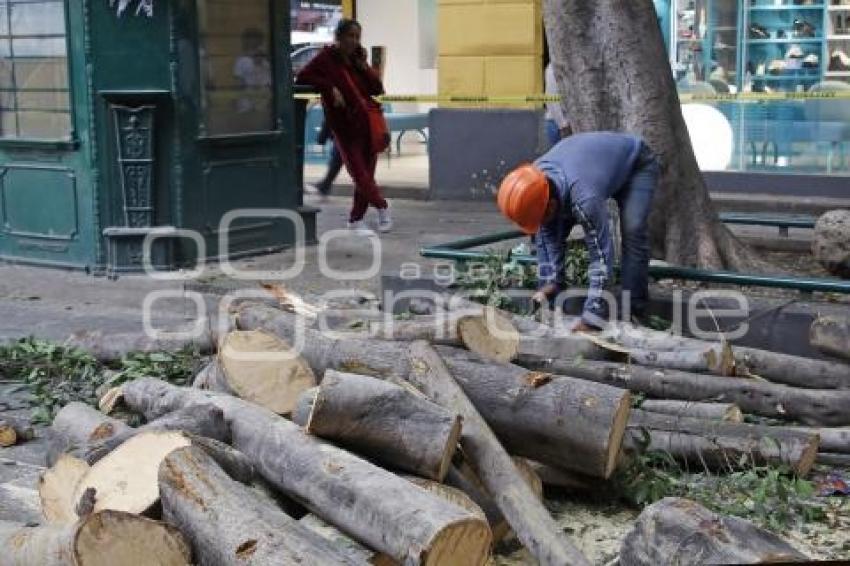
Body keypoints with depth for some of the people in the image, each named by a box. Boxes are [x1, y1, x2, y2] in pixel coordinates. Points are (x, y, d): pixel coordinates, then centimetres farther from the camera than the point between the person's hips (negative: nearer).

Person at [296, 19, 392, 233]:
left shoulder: (357, 59, 12)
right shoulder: (327, 58, -4)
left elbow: (377, 88, 8)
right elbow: (302, 77, -15)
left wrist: (363, 66, -3)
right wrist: (330, 88, -20)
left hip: (369, 125, 5)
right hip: (345, 128, -5)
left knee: (365, 176, 7)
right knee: (359, 175, -5)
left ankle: (356, 220, 20)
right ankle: (383, 207, 15)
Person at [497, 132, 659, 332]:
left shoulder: (584, 197, -46)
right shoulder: (536, 181, -24)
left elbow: (601, 254, -42)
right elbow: (547, 238, -14)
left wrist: (592, 317, -41)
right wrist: (550, 282, -20)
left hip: (637, 164, -6)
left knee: (632, 231, -27)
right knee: (556, 230, -4)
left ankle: (634, 310, -19)